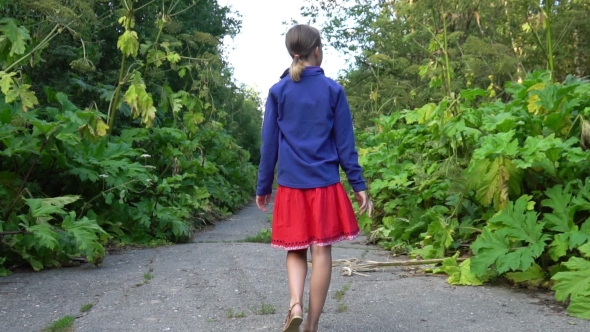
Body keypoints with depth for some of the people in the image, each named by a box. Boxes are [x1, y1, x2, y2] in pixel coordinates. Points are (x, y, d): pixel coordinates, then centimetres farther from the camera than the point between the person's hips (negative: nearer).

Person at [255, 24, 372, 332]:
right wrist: (359, 184, 5)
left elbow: (269, 144, 4)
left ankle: (295, 304, -7)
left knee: (296, 250, 14)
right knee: (321, 250, 4)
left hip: (290, 184, 1)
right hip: (325, 184, -1)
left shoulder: (278, 92, 3)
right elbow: (345, 143, 0)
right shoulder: (333, 90, 0)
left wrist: (263, 187, 11)